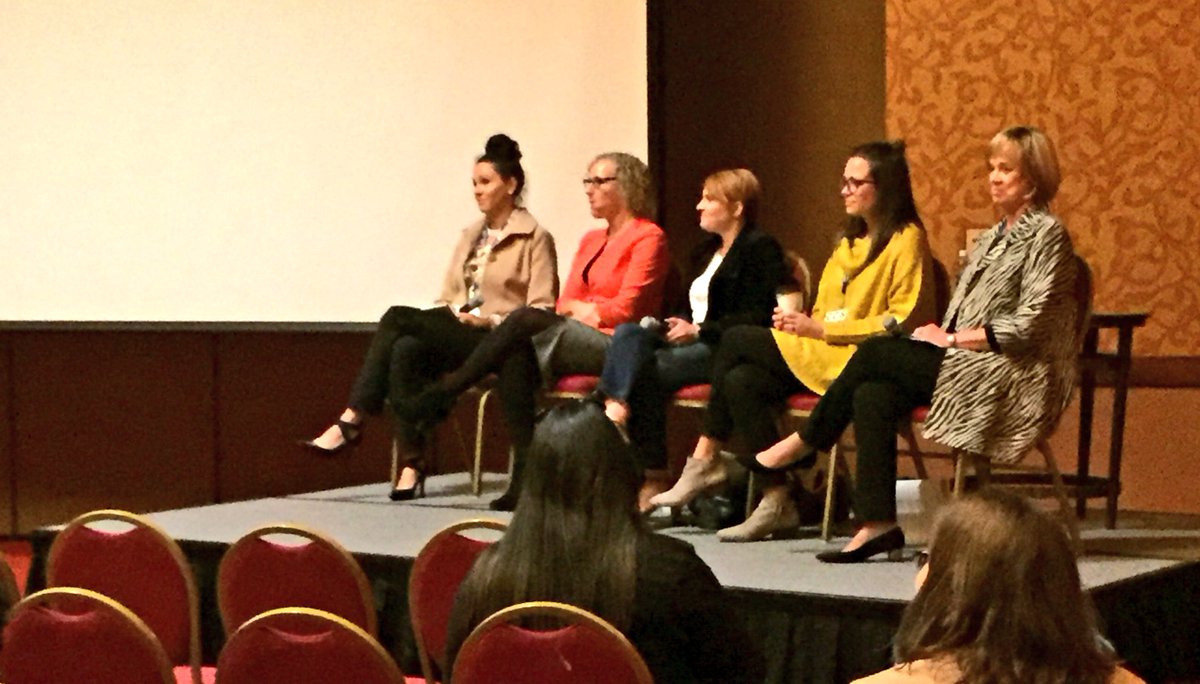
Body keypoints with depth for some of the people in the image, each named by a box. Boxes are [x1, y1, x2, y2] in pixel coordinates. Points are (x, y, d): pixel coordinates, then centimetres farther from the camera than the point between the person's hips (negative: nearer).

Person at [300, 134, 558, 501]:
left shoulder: (535, 238, 2)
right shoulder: (470, 236, 24)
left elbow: (542, 312, -5)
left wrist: (492, 320, -17)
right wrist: (452, 313, 0)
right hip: (456, 337, 6)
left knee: (399, 318, -26)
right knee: (407, 349, -28)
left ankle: (351, 422, -25)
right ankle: (411, 464, -32)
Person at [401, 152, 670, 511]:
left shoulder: (648, 237, 0)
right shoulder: (591, 240, 24)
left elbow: (627, 307, -8)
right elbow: (566, 303, 19)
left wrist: (585, 309, 1)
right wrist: (579, 309, -2)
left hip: (617, 345, -7)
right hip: (579, 341, 7)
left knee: (526, 319, -25)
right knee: (515, 358, -25)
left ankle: (444, 393, -17)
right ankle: (525, 474, -31)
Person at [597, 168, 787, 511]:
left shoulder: (760, 248, -2)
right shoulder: (705, 252, 26)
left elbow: (756, 318, -13)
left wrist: (700, 330, -18)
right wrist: (674, 325, 1)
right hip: (693, 341, 8)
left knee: (647, 370, -27)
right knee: (629, 334, -20)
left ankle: (651, 479, -22)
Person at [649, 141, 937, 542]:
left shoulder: (907, 241, -5)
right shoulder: (851, 242, 23)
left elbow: (904, 321, -14)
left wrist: (822, 329, -16)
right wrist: (800, 323, -1)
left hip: (857, 360, -9)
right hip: (823, 353, 9)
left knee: (736, 341, -15)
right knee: (742, 382, -18)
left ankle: (705, 460, -5)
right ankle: (776, 502, -16)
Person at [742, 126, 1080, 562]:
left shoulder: (1046, 235, -5)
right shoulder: (993, 238, 22)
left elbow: (1029, 325, -15)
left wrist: (951, 339, -12)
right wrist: (941, 335, -1)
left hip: (1012, 377, -8)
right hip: (969, 366, 8)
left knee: (876, 352, -17)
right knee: (872, 396, -17)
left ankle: (805, 443, 1)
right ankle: (876, 523, -22)